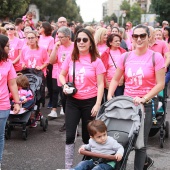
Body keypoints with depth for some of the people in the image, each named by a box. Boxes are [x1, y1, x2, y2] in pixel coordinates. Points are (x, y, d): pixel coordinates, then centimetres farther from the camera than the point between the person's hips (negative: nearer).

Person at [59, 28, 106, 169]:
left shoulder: (96, 61, -7)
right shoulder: (70, 58, 1)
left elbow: (100, 84, -7)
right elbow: (62, 75, 13)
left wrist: (97, 104, -13)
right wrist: (64, 85, -9)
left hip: (90, 101, -2)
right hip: (72, 101, 2)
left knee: (88, 136, 10)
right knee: (70, 135, -3)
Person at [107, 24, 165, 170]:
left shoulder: (156, 57, -8)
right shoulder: (125, 57, 2)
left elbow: (160, 84, -10)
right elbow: (115, 79, 8)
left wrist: (144, 99, -19)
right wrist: (110, 96, -6)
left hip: (148, 103, -4)